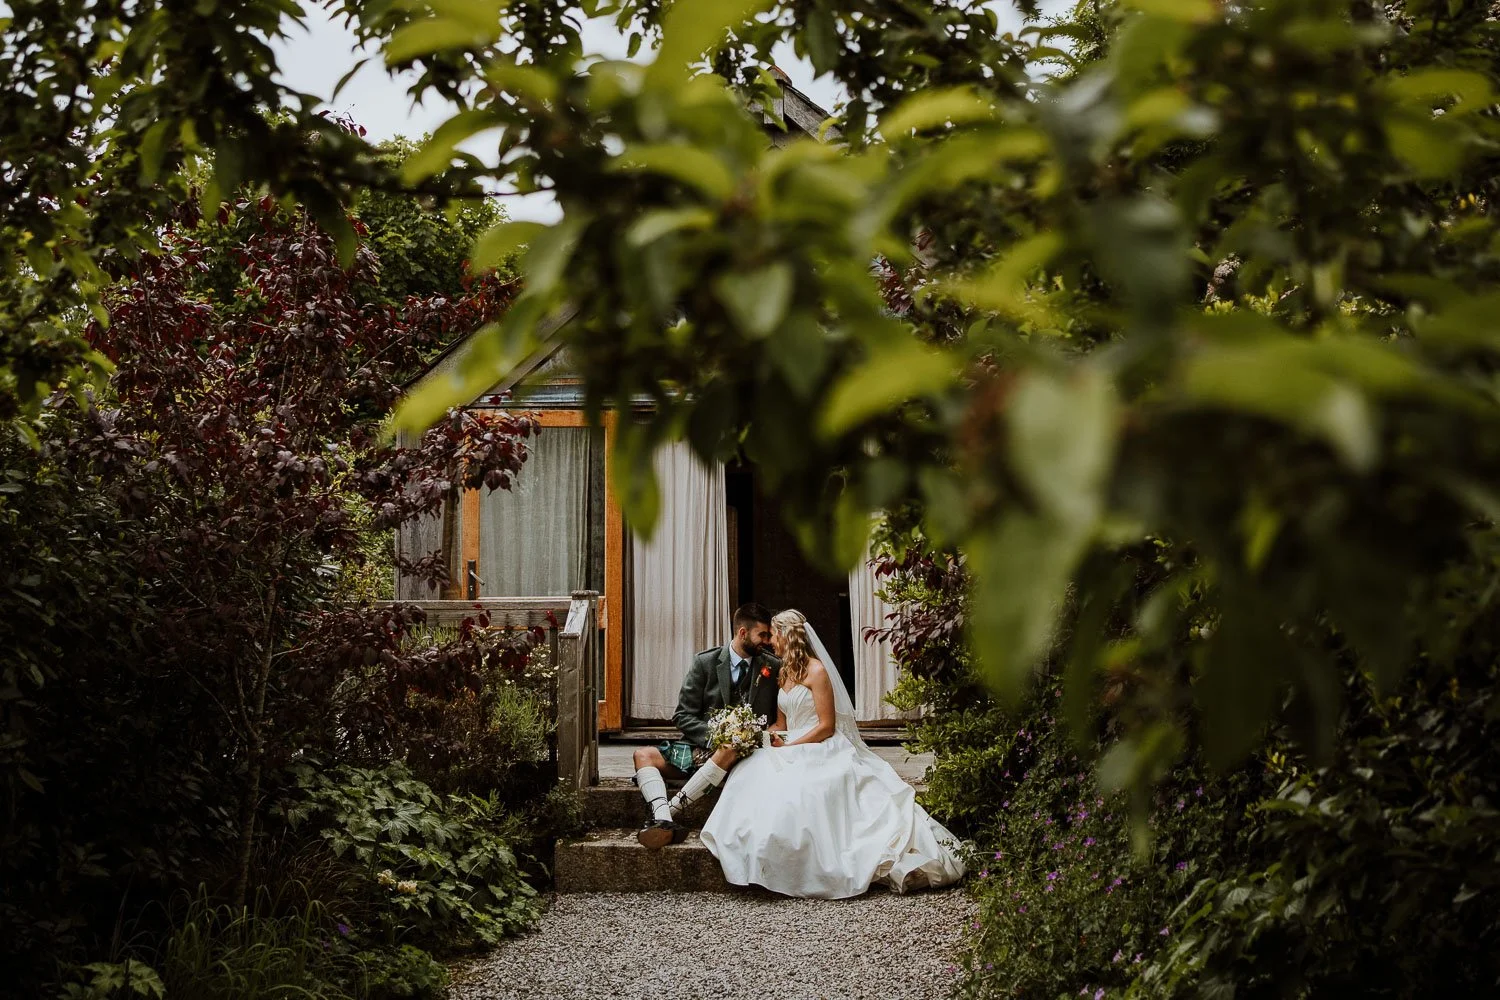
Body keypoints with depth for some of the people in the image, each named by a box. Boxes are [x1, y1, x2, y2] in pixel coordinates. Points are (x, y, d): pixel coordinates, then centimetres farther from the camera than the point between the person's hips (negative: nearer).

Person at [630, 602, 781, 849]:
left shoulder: (774, 668, 3)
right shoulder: (705, 662, 1)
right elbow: (683, 716, -1)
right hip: (702, 744, 2)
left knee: (730, 750, -38)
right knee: (643, 755, -18)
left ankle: (671, 810, -36)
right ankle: (664, 821, -45)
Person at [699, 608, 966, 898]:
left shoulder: (816, 670, -7)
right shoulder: (784, 672, 17)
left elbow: (826, 726, -11)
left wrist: (788, 747, -17)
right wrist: (770, 737, -6)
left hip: (821, 752, -7)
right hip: (793, 750, 7)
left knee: (793, 792, -34)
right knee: (752, 776, -22)